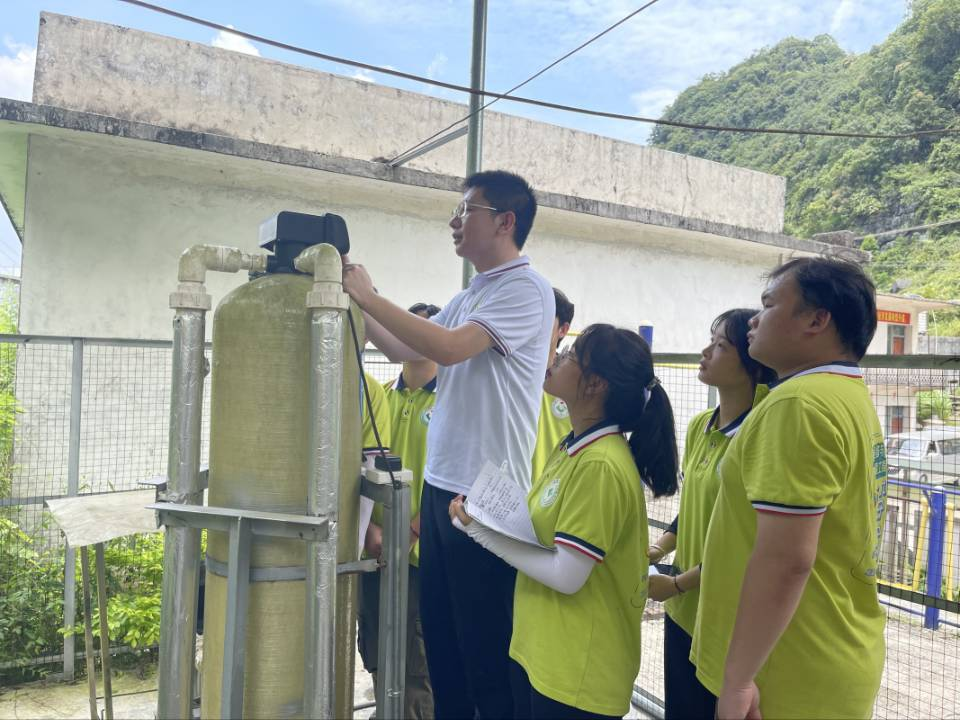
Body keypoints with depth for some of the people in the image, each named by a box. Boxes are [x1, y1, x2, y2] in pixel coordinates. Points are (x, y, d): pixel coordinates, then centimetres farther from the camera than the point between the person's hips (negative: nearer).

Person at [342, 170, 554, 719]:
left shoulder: (525, 289, -12)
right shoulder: (469, 297, 13)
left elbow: (449, 348, -23)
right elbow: (406, 350, 16)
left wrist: (368, 296, -16)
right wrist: (354, 297, 9)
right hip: (440, 486, 8)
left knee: (486, 647, 6)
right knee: (440, 634, 19)